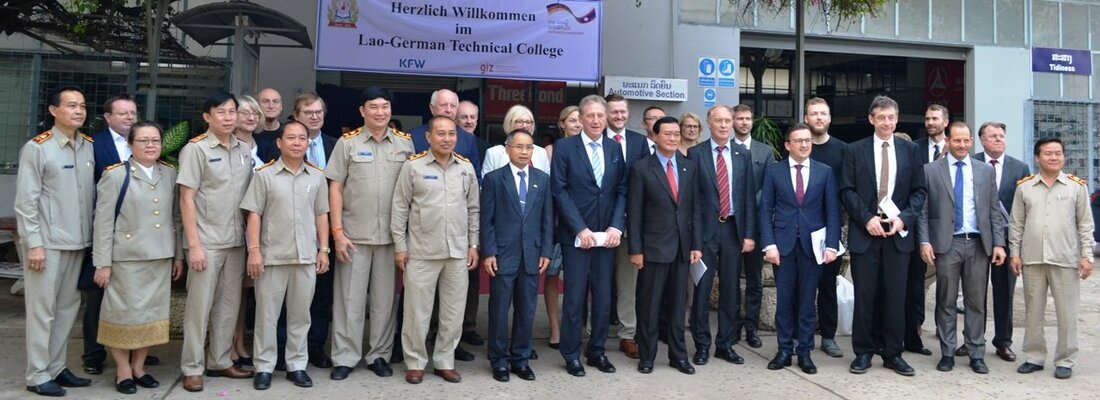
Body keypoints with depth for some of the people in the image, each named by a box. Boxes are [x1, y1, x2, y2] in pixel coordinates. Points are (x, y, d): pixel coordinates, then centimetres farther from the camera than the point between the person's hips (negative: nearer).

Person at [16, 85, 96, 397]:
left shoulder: (90, 147, 6)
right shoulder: (37, 148, -8)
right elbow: (25, 201, -9)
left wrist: (92, 236, 6)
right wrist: (34, 244, -12)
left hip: (78, 242, 5)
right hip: (47, 242, -5)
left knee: (68, 307, 12)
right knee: (42, 309, 2)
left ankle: (56, 367, 23)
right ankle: (37, 376, 12)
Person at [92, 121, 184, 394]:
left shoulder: (170, 174, 10)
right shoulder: (115, 174, -3)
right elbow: (103, 222, -5)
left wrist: (178, 255, 9)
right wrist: (102, 263, -9)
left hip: (161, 257, 4)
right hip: (127, 257, -4)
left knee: (153, 311, 9)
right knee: (125, 312, 3)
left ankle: (139, 367, 23)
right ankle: (123, 370, 18)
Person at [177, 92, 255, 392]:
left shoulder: (245, 151, 8)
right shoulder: (195, 149, -6)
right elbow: (186, 199, -8)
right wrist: (194, 245, -13)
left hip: (236, 241, 5)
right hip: (206, 242, -5)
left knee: (229, 305, 11)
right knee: (199, 306, 1)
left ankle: (219, 361, 24)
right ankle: (192, 369, 13)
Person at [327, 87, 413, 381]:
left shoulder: (405, 143, 4)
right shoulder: (347, 142, 0)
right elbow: (335, 188, 0)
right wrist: (337, 232, -6)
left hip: (391, 234, 2)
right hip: (354, 234, -1)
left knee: (385, 298, 9)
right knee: (350, 298, 5)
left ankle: (379, 355, 21)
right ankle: (345, 357, 15)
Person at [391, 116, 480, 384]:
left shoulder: (467, 167, 6)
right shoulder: (413, 166, -4)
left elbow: (473, 209, 12)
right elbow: (400, 208, -1)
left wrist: (473, 245, 8)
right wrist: (400, 246, -3)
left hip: (458, 252, 3)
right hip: (421, 251, -3)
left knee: (453, 312, 9)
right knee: (417, 311, 5)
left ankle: (444, 362, 23)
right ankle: (415, 362, 20)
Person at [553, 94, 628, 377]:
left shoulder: (615, 149, 9)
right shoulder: (565, 147, -2)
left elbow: (622, 191, 7)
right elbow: (560, 191, -7)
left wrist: (616, 226, -6)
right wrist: (580, 229, -13)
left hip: (607, 235, 4)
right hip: (575, 236, -3)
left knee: (603, 297, 8)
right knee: (575, 297, 2)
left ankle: (597, 350, 22)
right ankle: (571, 354, 14)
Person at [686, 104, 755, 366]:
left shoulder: (743, 156, 8)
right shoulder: (695, 153, -1)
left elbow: (749, 196, 6)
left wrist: (749, 233, 0)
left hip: (733, 229, 3)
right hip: (705, 229, -3)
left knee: (731, 290, 9)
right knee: (702, 289, 2)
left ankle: (725, 344, 20)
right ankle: (702, 345, 13)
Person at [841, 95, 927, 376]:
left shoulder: (910, 150, 9)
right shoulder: (854, 151, 4)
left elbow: (919, 191, 6)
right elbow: (847, 190, -1)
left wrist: (904, 218, -9)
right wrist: (867, 218, -12)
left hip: (898, 232, 1)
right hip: (864, 232, -1)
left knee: (895, 296, 5)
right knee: (864, 295, 3)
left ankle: (892, 353, 16)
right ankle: (864, 352, 13)